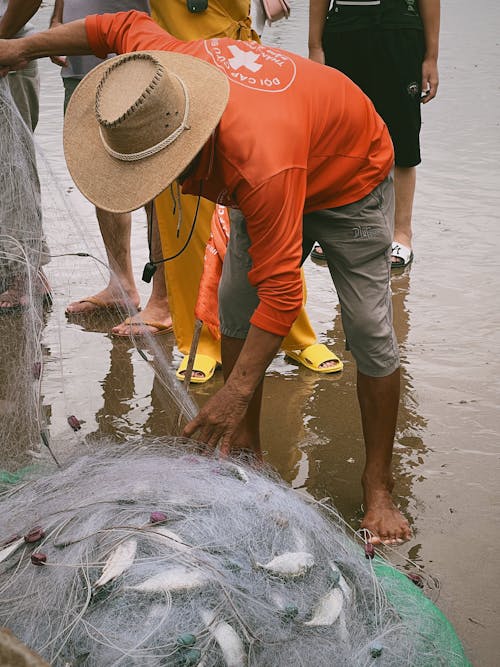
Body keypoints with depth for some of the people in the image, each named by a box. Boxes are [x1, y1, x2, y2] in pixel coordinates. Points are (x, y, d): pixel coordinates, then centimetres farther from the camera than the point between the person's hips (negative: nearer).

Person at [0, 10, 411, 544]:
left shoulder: (261, 164, -48)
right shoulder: (158, 71, -27)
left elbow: (280, 291, -44)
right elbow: (125, 25, -2)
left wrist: (235, 394, -41)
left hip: (349, 181, -7)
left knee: (368, 330, -10)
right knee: (234, 307, 1)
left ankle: (378, 487, 2)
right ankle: (244, 447, 14)